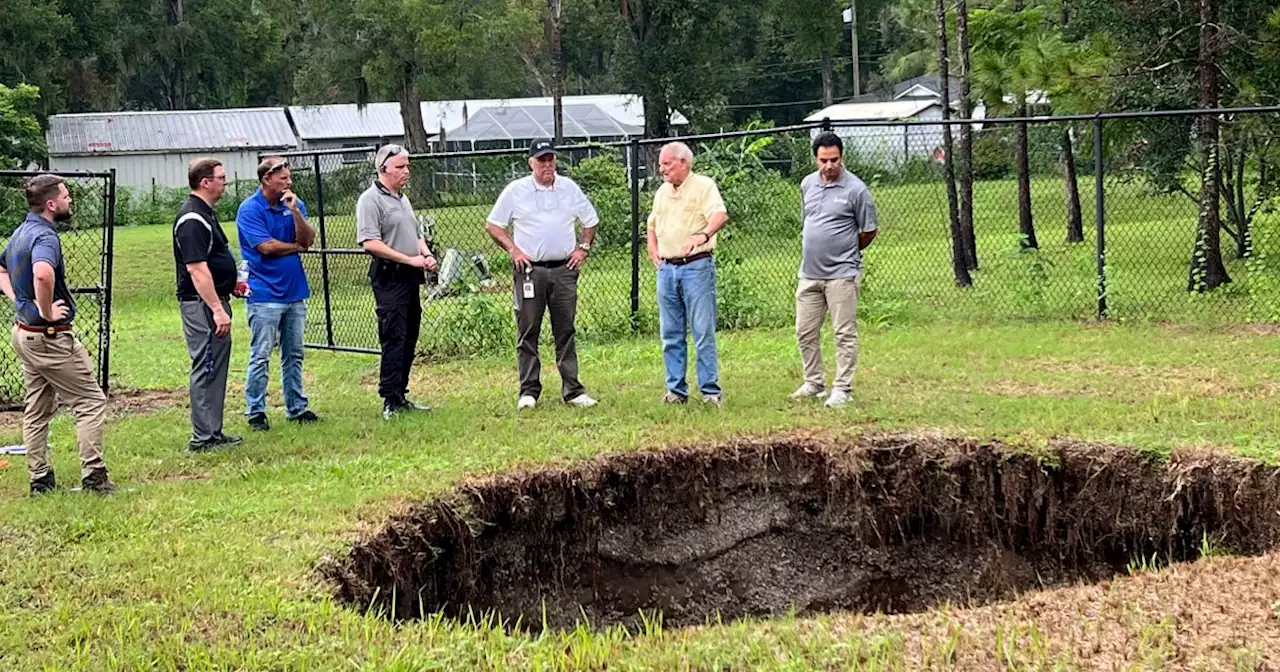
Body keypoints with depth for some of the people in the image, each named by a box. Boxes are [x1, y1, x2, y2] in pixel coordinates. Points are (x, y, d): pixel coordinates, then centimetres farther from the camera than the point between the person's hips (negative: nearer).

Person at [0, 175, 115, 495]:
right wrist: (47, 310, -27)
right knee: (91, 401, -2)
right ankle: (93, 475, -5)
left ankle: (40, 478, 18)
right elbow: (42, 273, -42)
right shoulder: (45, 236, -21)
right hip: (50, 336, -10)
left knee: (38, 408, 15)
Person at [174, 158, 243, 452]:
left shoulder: (204, 213, 14)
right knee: (206, 368, -7)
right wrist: (218, 309, -26)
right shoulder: (192, 219, -19)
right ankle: (203, 438, -3)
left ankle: (213, 433, 21)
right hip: (202, 304, -11)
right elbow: (196, 269, -24)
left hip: (212, 299, 11)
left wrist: (230, 282, 25)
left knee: (216, 367, 14)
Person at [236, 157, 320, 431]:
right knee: (261, 356, -4)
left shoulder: (295, 204, 7)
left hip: (295, 291, 6)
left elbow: (308, 240, -3)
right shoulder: (249, 210, -9)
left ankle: (297, 407, 20)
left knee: (294, 355, 12)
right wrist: (296, 247, -2)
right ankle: (255, 412, 3)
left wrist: (295, 211, -16)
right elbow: (266, 246, -17)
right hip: (265, 293, -6)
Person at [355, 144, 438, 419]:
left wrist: (427, 255, 6)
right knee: (393, 340, -11)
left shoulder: (402, 198, 19)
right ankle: (390, 401, -10)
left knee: (409, 340, 10)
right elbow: (370, 242, -19)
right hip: (389, 278, -9)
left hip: (411, 278, 9)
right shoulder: (371, 200, -10)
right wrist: (409, 259, -18)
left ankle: (401, 396, 17)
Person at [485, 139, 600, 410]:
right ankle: (528, 391, 3)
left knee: (566, 331, 4)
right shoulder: (515, 191, 1)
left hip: (564, 269, 2)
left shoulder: (570, 188, 9)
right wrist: (513, 249, -5)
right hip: (530, 269, -2)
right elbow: (493, 225, 6)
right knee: (528, 332, -2)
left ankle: (572, 390, 7)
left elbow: (590, 220, 20)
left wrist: (583, 248, 8)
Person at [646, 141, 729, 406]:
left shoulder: (704, 185, -5)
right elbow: (652, 224, 30)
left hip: (696, 267, -7)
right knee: (671, 334, 8)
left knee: (703, 331, -6)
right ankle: (676, 389, 14)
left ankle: (711, 390, -1)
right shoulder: (662, 191, 16)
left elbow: (721, 215, -21)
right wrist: (653, 251, 13)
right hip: (667, 269, 7)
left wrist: (703, 235, -39)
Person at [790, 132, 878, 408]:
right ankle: (813, 383, 23)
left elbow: (868, 232, -2)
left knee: (844, 334, -1)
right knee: (805, 332, 11)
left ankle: (842, 388, 3)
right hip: (809, 273, 6)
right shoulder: (807, 184, 8)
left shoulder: (855, 189, -10)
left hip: (841, 274, -6)